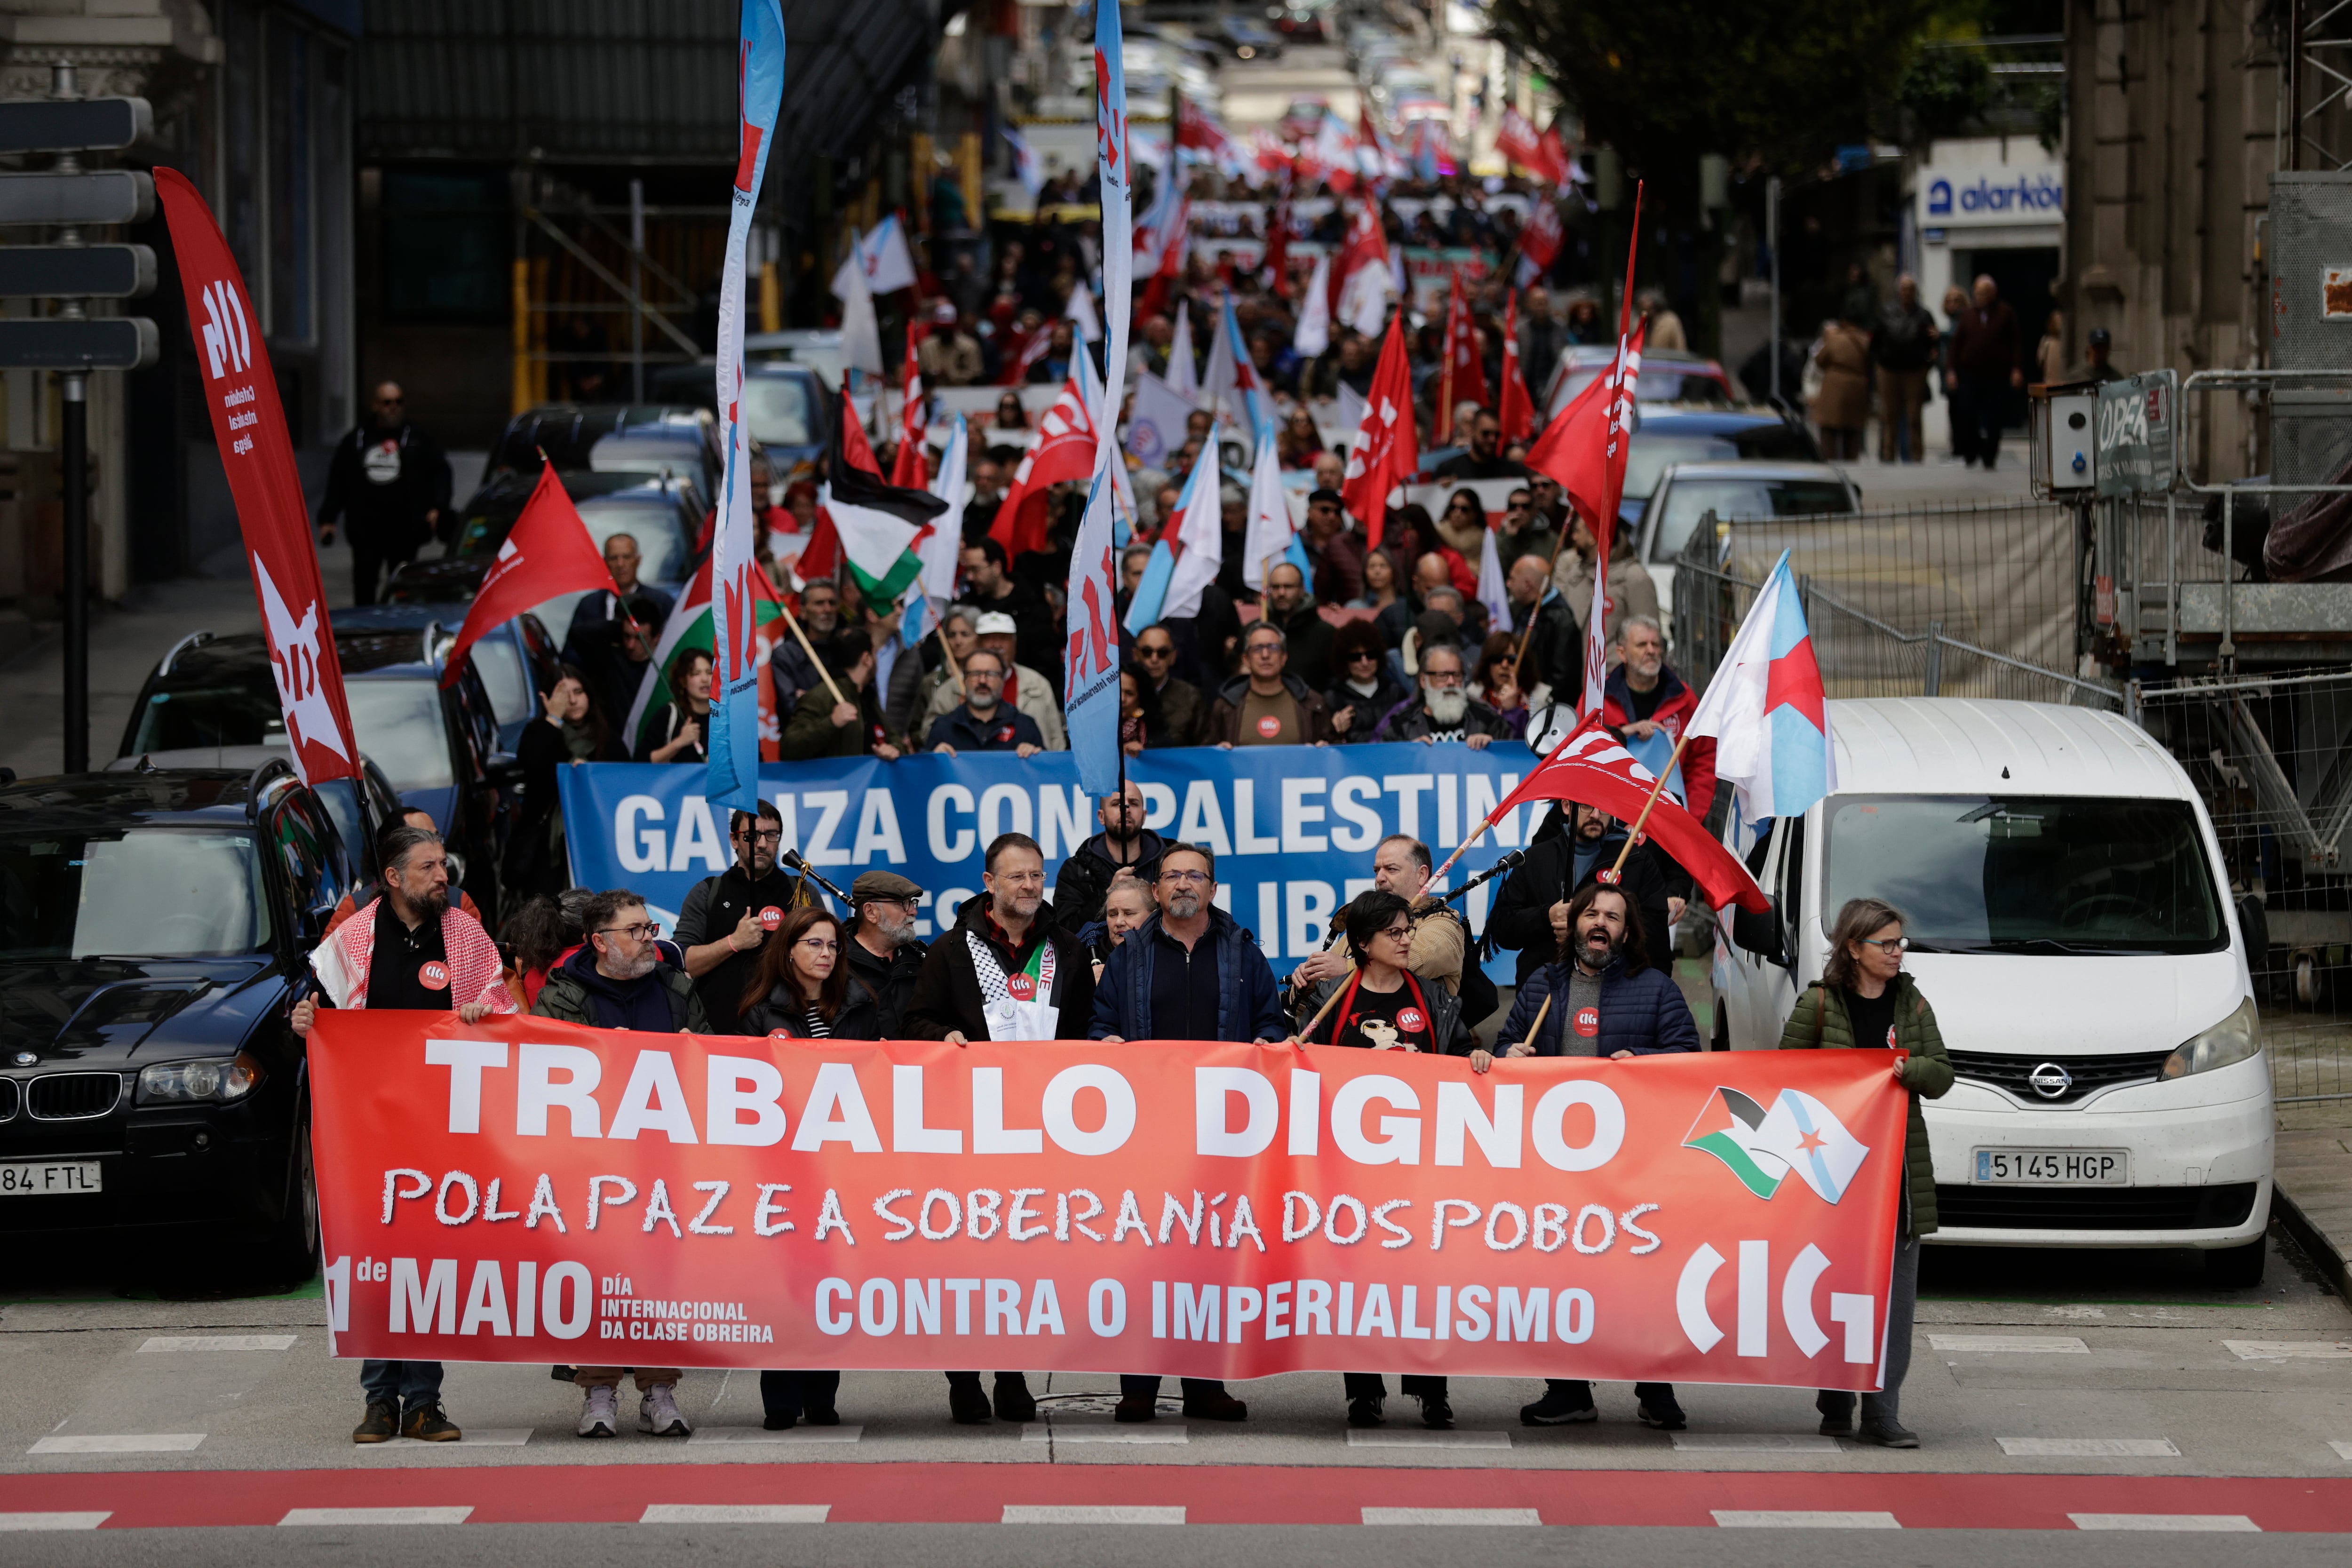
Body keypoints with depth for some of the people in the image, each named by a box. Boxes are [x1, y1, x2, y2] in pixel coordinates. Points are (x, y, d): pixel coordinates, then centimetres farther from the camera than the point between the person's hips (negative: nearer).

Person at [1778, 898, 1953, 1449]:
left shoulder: (1911, 1004, 10)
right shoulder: (1818, 1004, 0)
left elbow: (1941, 1075, 7)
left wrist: (1907, 1071, -13)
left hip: (1900, 1165, 3)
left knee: (1896, 1290, -3)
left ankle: (1882, 1412, -2)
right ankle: (1835, 1404, 13)